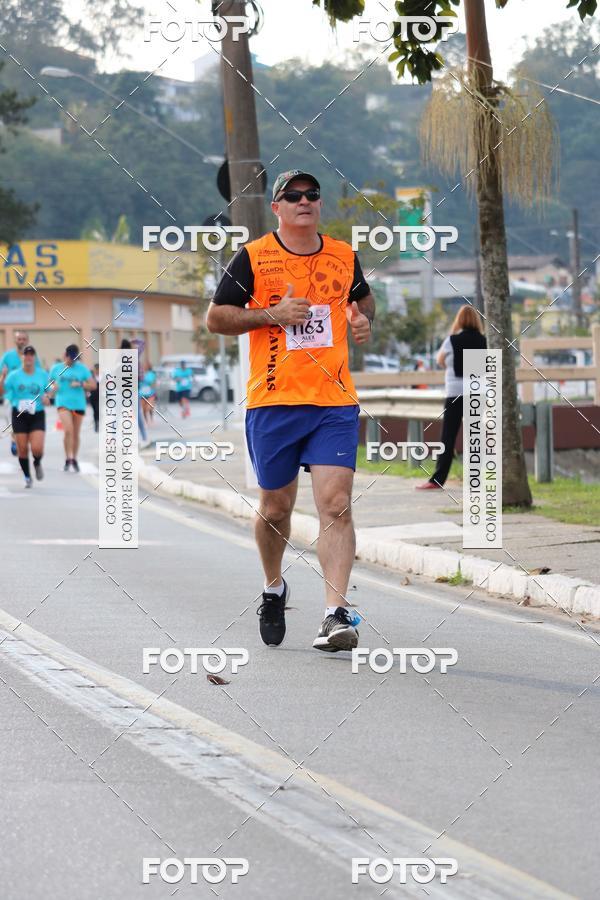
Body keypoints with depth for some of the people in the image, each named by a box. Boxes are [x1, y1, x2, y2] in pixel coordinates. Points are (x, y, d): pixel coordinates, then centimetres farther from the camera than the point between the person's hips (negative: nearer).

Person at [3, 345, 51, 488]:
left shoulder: (43, 374, 3)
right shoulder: (14, 375, -2)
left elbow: (48, 391, 16)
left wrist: (46, 398, -7)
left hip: (37, 415, 0)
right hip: (19, 415, 0)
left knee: (37, 448, -13)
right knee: (22, 449, 1)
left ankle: (37, 464, 23)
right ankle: (27, 477, 21)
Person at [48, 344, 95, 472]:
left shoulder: (82, 368, 5)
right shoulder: (56, 368, 6)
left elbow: (92, 385, 4)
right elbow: (49, 383, 16)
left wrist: (80, 384, -12)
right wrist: (53, 388, -6)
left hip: (78, 404, 2)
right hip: (63, 403, -2)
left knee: (76, 433, 9)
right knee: (68, 430, -20)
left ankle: (74, 459, 24)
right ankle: (68, 459, -15)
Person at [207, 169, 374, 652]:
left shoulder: (344, 256, 10)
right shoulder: (253, 257, 0)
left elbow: (362, 298, 29)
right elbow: (216, 317, 3)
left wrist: (364, 319, 6)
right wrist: (272, 314, -11)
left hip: (335, 402, 1)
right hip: (273, 401, -1)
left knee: (336, 504, -13)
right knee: (275, 507, 9)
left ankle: (336, 614, -17)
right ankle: (274, 588, 38)